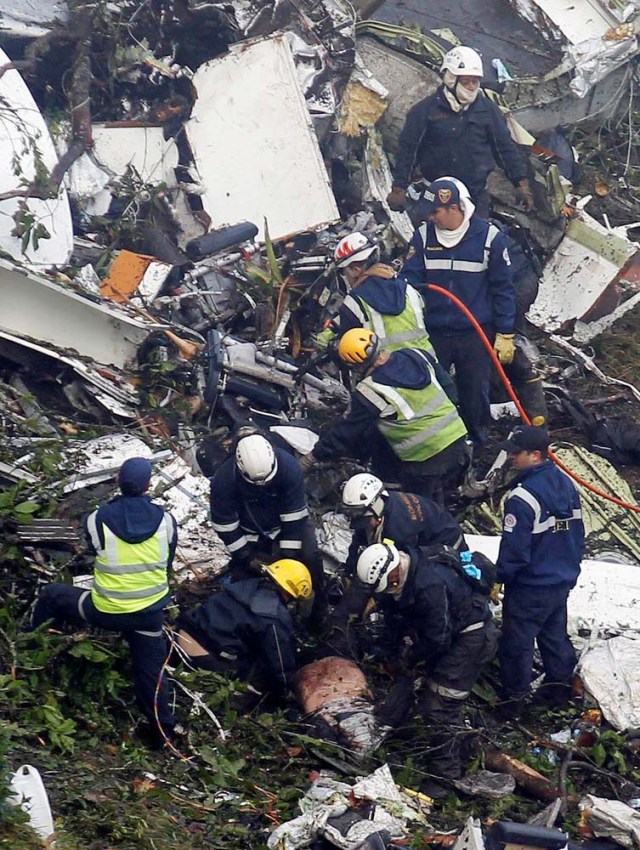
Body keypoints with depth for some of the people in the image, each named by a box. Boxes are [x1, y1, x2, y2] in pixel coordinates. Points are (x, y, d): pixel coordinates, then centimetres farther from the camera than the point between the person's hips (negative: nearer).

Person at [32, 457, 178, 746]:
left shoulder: (98, 520, -16)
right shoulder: (165, 520, -8)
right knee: (150, 671, 18)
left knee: (51, 595, 22)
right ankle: (163, 730, 25)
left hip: (106, 611, -2)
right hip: (151, 612, 2)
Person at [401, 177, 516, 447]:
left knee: (475, 397, 8)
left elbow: (503, 290, -1)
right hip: (433, 333, 2)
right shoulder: (424, 236, -2)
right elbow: (409, 280, -1)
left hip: (476, 335, -2)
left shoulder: (489, 237, -7)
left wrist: (505, 335, -2)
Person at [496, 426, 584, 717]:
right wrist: (571, 568, 21)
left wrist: (499, 578, -7)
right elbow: (578, 534, 9)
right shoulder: (566, 484, -2)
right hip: (562, 582, 8)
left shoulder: (522, 498, -28)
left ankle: (513, 698, 19)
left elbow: (514, 549, -23)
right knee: (555, 635, 24)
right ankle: (560, 685, 36)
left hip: (529, 588, -8)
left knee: (517, 643, 8)